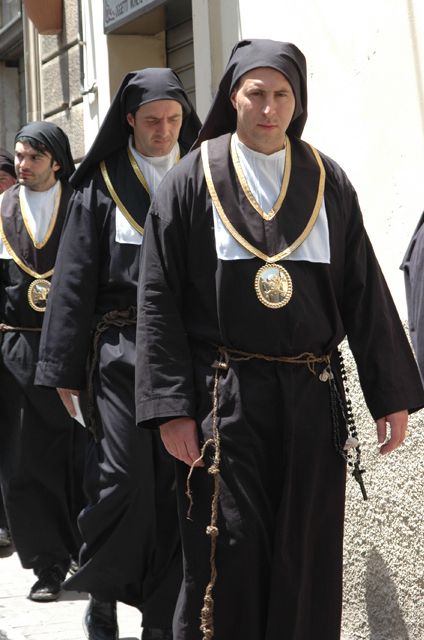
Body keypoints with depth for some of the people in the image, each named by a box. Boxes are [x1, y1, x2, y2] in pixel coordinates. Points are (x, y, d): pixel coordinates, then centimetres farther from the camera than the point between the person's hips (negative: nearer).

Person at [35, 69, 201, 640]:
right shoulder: (102, 185, 6)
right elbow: (75, 279, 3)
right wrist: (66, 368, -3)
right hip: (120, 350, -2)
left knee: (175, 486, 1)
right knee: (123, 480, -8)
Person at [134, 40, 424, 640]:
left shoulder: (328, 183, 8)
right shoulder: (191, 181, 1)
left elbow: (364, 293, 8)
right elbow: (159, 300, -2)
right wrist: (171, 408, -10)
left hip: (311, 397, 2)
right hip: (223, 398, -2)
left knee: (308, 559, 4)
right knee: (230, 555, -4)